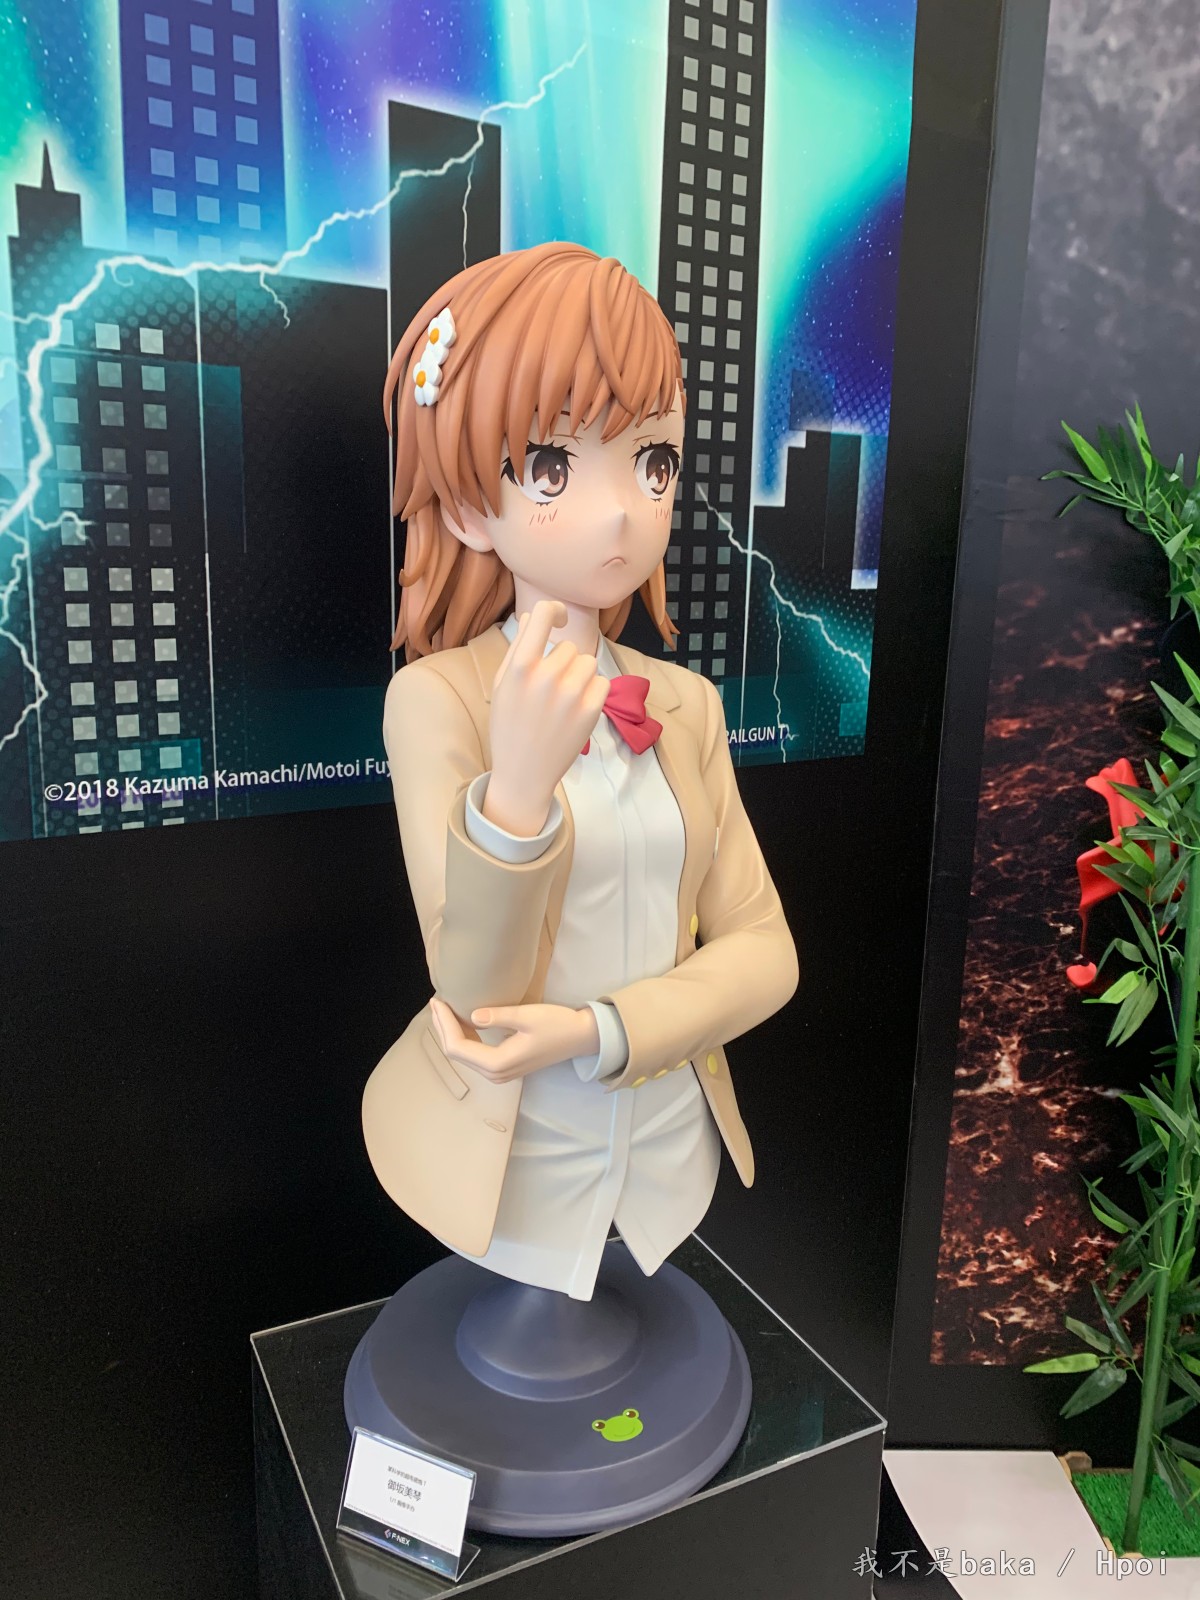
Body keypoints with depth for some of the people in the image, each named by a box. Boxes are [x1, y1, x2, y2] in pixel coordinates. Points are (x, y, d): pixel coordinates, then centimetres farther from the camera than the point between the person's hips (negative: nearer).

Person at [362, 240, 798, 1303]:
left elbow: (764, 950, -5)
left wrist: (600, 1032, -22)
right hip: (504, 1183, -4)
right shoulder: (435, 697, -17)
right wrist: (518, 786, -38)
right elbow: (478, 997, -21)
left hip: (673, 1165, 4)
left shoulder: (685, 703, -3)